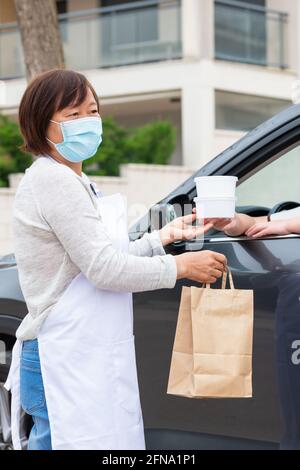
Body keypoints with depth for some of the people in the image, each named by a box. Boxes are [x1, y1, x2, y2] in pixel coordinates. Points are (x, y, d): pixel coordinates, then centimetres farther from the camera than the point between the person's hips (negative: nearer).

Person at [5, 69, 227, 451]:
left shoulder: (73, 182, 19)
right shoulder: (53, 180, -14)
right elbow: (103, 268, -17)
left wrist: (164, 236, 17)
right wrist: (180, 267, -8)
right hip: (66, 364, -10)